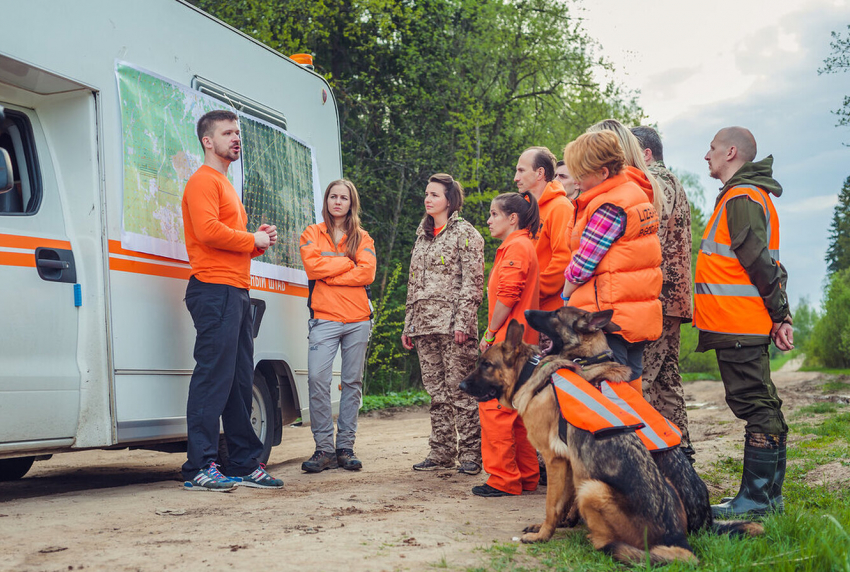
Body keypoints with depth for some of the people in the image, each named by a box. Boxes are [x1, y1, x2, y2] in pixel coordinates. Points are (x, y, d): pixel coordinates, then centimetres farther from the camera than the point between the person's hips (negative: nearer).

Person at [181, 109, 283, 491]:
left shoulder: (225, 185, 27)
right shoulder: (203, 181, -4)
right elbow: (208, 231, -20)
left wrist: (259, 241, 11)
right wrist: (253, 240, -8)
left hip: (236, 292, 10)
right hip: (215, 291, -10)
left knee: (240, 381, 10)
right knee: (213, 378, -12)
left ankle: (245, 464, 15)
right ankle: (199, 468, -9)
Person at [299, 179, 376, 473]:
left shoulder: (362, 238, 14)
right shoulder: (312, 234, 13)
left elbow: (367, 273, -3)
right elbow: (312, 266, -5)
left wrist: (328, 273, -7)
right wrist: (347, 262, -3)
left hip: (358, 319, 2)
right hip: (324, 318, -2)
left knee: (353, 383, 3)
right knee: (317, 379, -14)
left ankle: (345, 446, 10)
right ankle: (324, 448, -7)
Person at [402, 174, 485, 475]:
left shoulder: (465, 233, -1)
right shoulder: (422, 235, 20)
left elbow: (472, 283, -8)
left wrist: (462, 322, -16)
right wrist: (408, 324, 16)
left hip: (453, 324, -6)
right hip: (425, 325, 6)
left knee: (460, 389, -6)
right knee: (436, 391, 7)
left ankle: (470, 453, -1)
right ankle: (442, 452, 13)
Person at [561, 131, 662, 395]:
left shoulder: (609, 207, -17)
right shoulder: (636, 192, 12)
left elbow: (582, 264, -14)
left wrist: (567, 296, 4)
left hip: (609, 316, -10)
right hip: (640, 315, 10)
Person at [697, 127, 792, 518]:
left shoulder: (741, 197, -12)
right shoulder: (753, 195, 21)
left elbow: (760, 263, -18)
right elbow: (765, 264, 20)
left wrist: (778, 316, -14)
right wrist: (781, 316, 16)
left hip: (737, 324, -11)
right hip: (750, 324, 11)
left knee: (753, 405, -7)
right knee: (762, 406, 12)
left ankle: (755, 499, -3)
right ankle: (769, 495, 19)